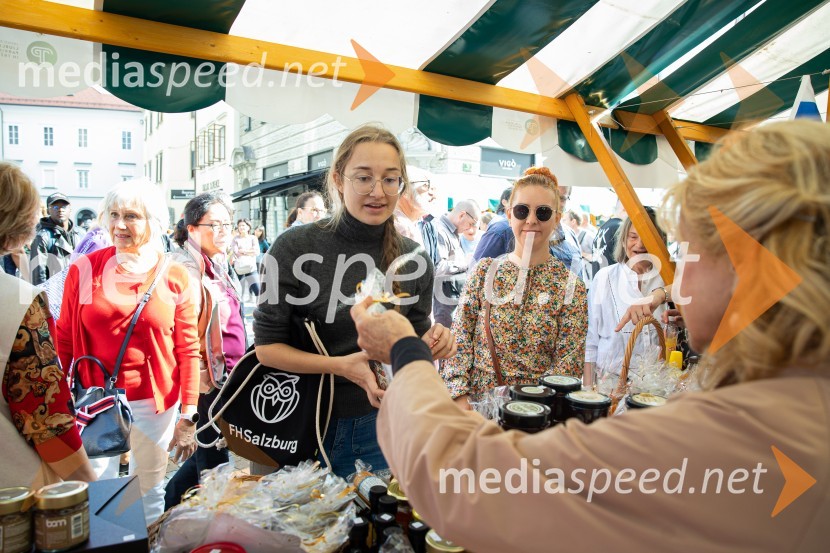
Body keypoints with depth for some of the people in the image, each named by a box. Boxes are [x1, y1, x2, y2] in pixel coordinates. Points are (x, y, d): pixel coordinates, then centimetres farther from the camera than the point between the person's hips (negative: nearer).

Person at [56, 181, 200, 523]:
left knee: (150, 493, 14)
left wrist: (188, 414, -5)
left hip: (155, 404, 0)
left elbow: (188, 349, -2)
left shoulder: (175, 277, -3)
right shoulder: (84, 269, -2)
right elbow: (64, 339, 3)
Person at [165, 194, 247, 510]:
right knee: (215, 460, 5)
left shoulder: (219, 265, 13)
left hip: (227, 376, 9)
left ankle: (169, 502, 38)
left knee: (212, 451, 20)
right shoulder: (187, 268, -17)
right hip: (208, 380, -9)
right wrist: (202, 380, -20)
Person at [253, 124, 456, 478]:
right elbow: (267, 346, -12)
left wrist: (431, 344, -16)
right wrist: (342, 366, -25)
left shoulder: (414, 260, -3)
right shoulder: (296, 248, -14)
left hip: (376, 428, 3)